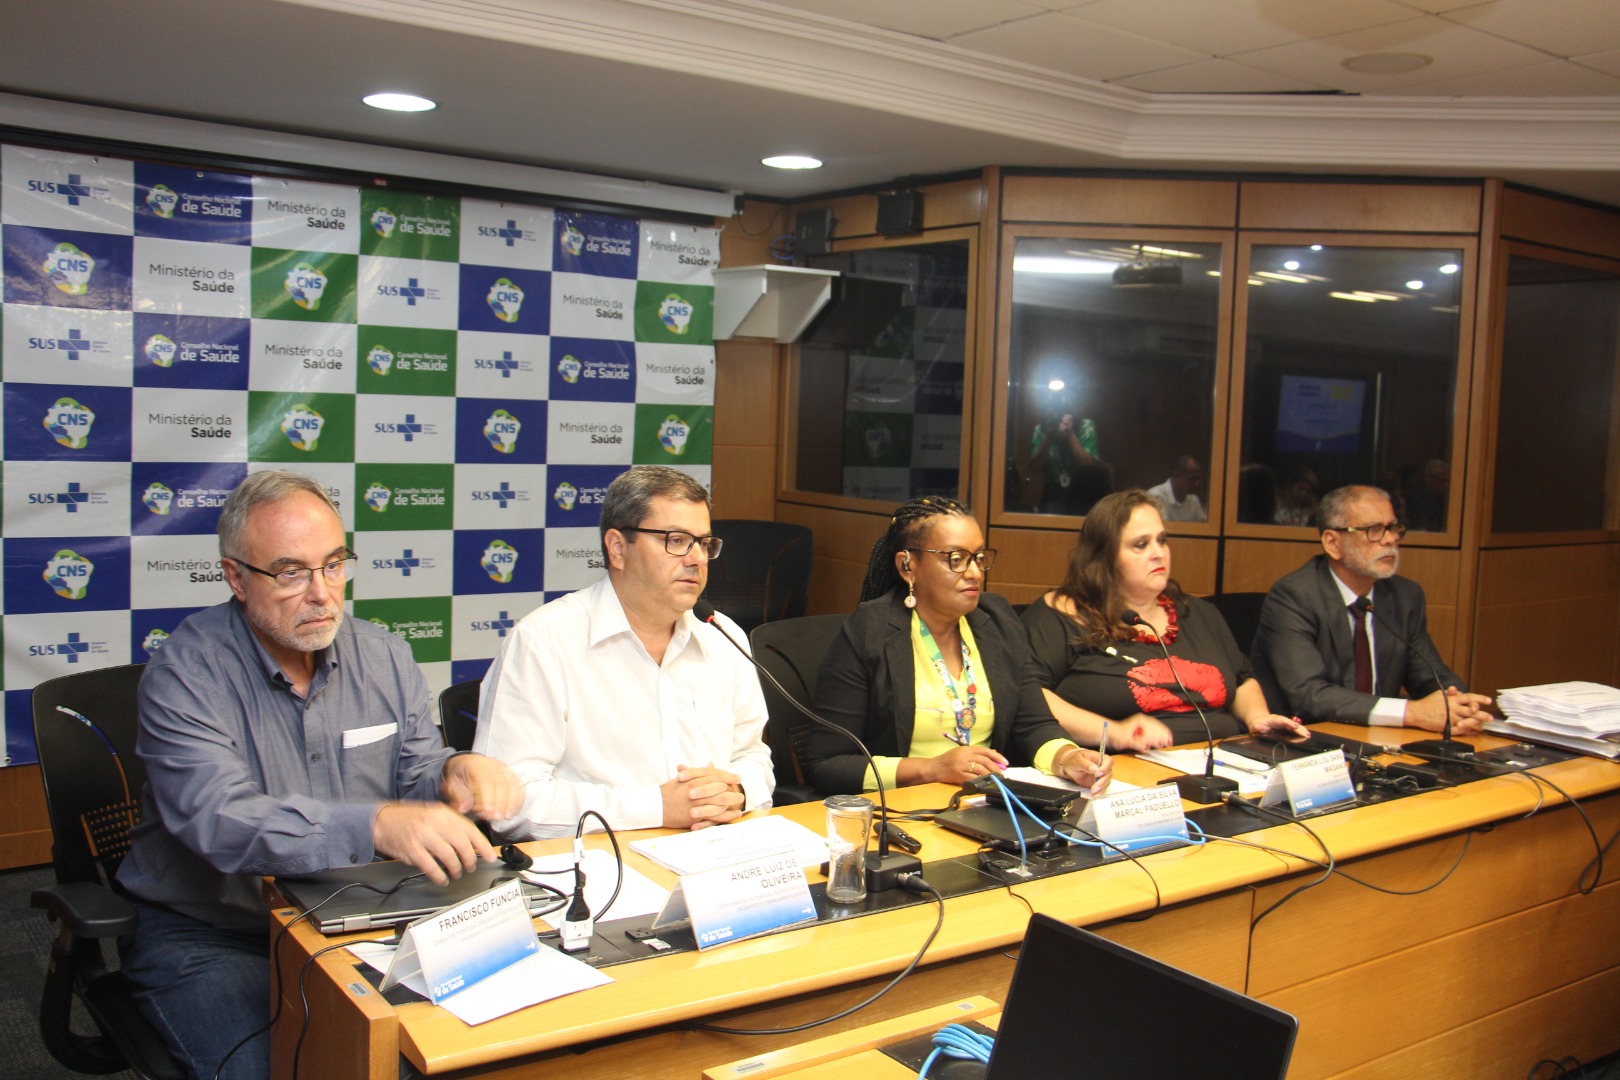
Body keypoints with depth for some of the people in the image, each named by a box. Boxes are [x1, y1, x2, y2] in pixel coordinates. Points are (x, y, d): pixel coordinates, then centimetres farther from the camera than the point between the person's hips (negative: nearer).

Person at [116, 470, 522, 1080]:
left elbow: (415, 779, 6)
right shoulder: (184, 674, -13)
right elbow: (220, 820, -28)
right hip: (206, 935, -3)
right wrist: (375, 825, -44)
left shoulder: (383, 657, 4)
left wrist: (455, 773, -20)